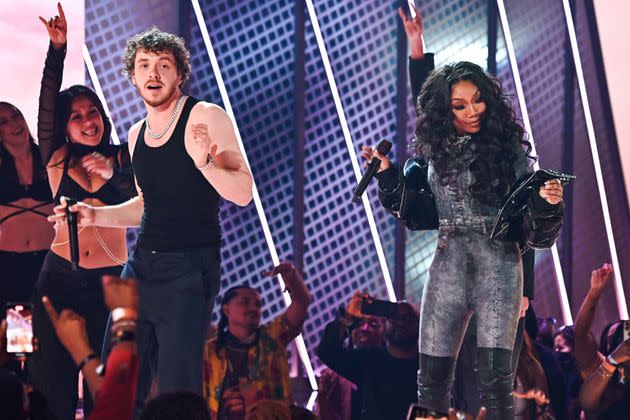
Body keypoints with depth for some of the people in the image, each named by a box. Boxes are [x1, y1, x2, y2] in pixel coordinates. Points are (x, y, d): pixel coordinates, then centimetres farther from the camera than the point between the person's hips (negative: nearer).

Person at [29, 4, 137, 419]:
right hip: (61, 276, 1)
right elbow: (47, 106, -3)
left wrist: (113, 174, -21)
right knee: (54, 374, -2)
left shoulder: (122, 158, 6)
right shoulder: (58, 161, 7)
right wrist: (57, 48, -12)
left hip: (110, 278, 0)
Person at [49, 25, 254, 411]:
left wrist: (204, 163, -31)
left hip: (189, 269, -7)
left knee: (177, 392, -10)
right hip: (142, 264, 7)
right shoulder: (137, 134, 13)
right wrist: (94, 215, 13)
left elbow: (243, 193, -14)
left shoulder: (206, 118, -9)